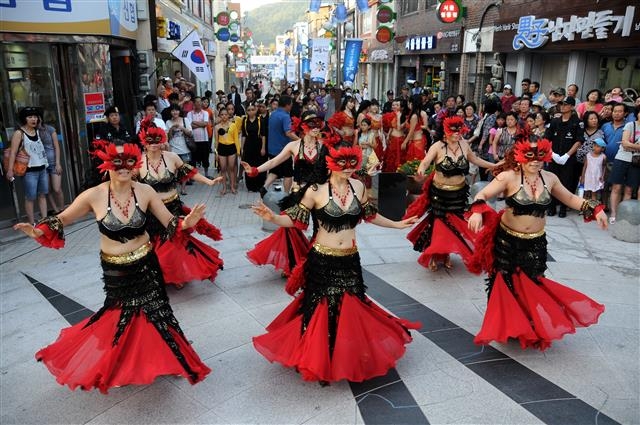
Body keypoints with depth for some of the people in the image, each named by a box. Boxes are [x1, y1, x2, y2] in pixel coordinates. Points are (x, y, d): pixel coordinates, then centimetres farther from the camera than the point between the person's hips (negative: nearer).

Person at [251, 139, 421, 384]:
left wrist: (397, 225, 22)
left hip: (350, 260, 4)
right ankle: (319, 362, 27)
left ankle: (348, 358, 38)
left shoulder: (358, 187, 0)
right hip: (322, 261, -4)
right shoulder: (316, 191, -12)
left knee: (350, 310, 16)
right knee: (322, 311, 8)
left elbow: (369, 216, 15)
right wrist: (272, 218, -26)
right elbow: (295, 219, -8)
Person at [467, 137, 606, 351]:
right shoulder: (509, 177, -16)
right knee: (505, 282, 11)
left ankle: (533, 327, 36)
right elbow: (482, 195, -18)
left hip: (536, 242, 3)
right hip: (507, 239, -3)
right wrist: (477, 212, -37)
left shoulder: (550, 178, -2)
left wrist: (595, 208, 0)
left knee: (531, 284, 13)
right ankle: (504, 325, 33)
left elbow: (570, 199, 12)